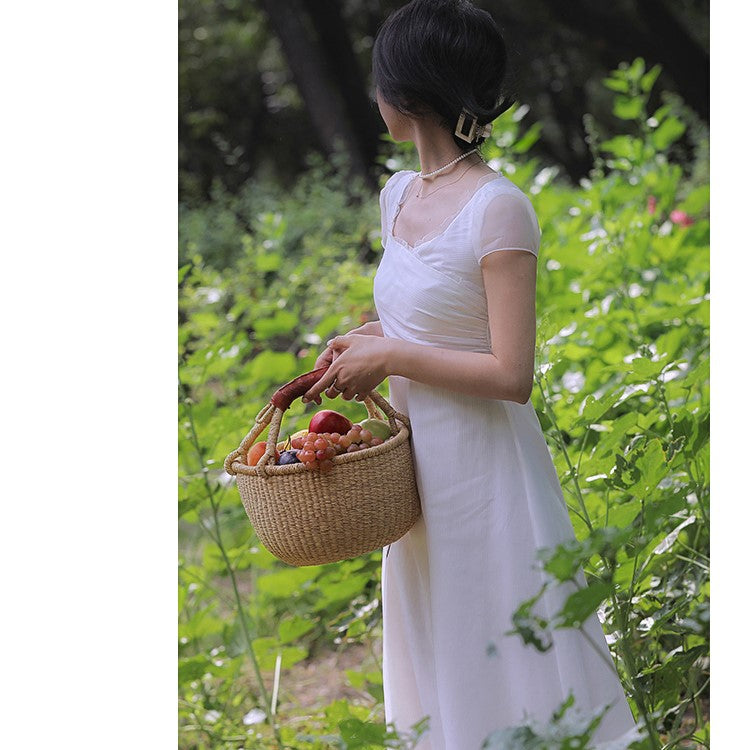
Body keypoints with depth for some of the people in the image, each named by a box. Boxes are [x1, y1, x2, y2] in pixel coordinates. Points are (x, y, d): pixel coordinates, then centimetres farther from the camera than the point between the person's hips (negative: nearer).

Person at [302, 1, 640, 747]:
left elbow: (511, 375, -22)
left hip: (484, 468, -8)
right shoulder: (398, 195, 6)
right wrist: (368, 338, 3)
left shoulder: (497, 209, -20)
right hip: (420, 470, 8)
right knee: (440, 666, 19)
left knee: (508, 674, 4)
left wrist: (390, 358, -16)